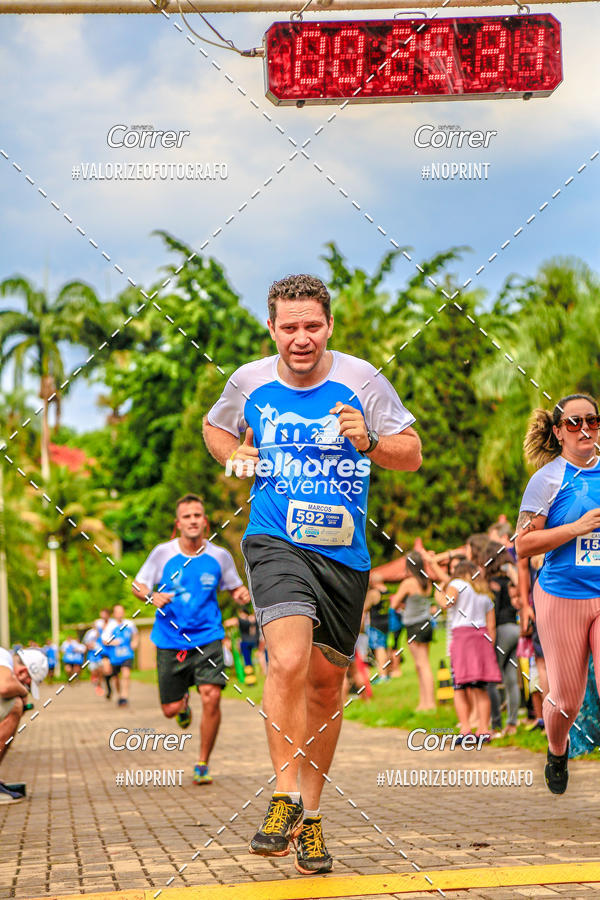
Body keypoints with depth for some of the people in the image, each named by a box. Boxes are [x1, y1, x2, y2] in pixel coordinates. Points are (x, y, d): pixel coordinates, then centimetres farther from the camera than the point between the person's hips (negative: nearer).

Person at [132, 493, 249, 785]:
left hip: (207, 637, 0)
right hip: (170, 639, 1)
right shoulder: (163, 553, -3)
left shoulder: (219, 556, 0)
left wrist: (241, 594, -9)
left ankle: (202, 765, -1)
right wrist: (152, 596, -16)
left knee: (211, 697, -19)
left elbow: (234, 587, 15)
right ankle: (184, 701, 45)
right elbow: (138, 585, 5)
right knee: (170, 710, 4)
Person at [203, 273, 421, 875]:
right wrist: (234, 455, 2)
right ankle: (285, 797, -13)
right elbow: (214, 426, 23)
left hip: (343, 552, 2)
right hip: (276, 542, -1)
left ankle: (310, 814, 25)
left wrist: (368, 442, -15)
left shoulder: (361, 380, -1)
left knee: (326, 684, 9)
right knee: (288, 661, -26)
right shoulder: (249, 382, 2)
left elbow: (412, 454, 5)